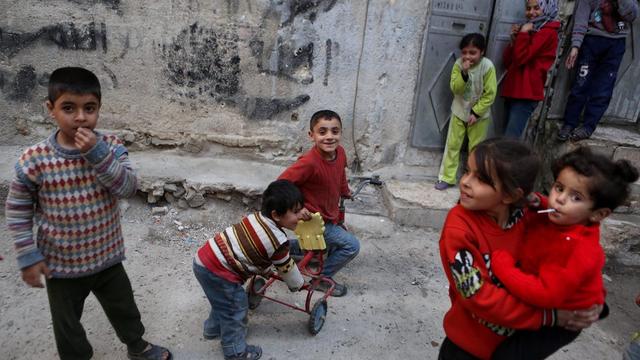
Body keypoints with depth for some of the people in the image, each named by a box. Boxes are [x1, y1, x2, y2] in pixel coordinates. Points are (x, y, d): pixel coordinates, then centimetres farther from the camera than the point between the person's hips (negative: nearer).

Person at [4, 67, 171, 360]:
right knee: (67, 327, 20)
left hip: (107, 257, 2)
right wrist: (28, 256, -7)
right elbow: (18, 209, -6)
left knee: (125, 310, 24)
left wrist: (98, 154, -32)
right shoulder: (33, 160, -17)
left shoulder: (111, 147, -12)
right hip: (60, 265, -2)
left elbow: (128, 188, -23)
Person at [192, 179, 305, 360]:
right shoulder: (278, 242, -17)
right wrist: (298, 284, 21)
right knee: (236, 307, 10)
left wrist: (267, 270, 36)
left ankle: (213, 329, 52)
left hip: (205, 257, 9)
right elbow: (287, 269, 0)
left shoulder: (256, 216, 4)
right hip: (215, 271, -9)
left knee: (224, 301, 30)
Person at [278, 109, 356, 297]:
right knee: (351, 246, -11)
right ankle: (323, 277, 9)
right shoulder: (309, 162, -33)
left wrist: (345, 192, 25)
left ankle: (288, 247, 35)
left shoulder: (340, 153, -10)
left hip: (330, 216, 8)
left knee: (330, 249, 28)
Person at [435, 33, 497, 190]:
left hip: (479, 114, -2)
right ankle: (447, 178, 15)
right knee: (452, 145, 5)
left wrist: (476, 113, -17)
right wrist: (464, 73, -30)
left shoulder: (487, 66, -17)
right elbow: (455, 89, -16)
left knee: (475, 149, 8)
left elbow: (490, 94, -14)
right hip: (459, 111, 2)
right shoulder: (459, 64, -10)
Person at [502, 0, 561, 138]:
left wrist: (523, 33, -8)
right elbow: (507, 61, 15)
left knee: (510, 140, -18)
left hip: (526, 93, -8)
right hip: (513, 91, 8)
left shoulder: (547, 32, -4)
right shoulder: (529, 30, 21)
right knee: (510, 138, 7)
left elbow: (521, 58, -16)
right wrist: (514, 39, 2)